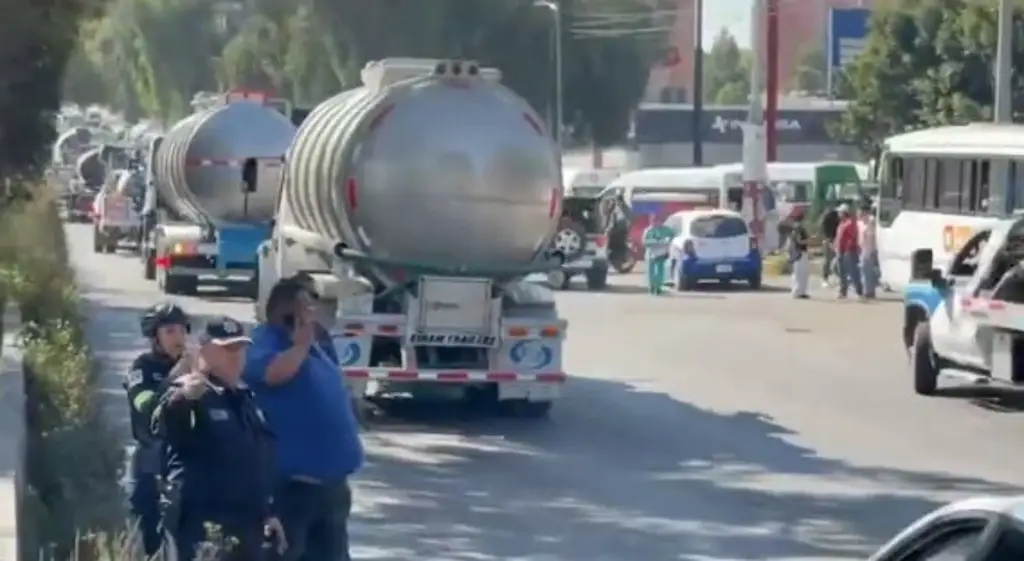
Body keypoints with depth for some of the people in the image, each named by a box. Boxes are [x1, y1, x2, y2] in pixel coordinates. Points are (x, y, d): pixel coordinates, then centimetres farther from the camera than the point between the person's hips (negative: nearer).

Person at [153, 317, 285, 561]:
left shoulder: (247, 400, 21)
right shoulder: (187, 395, -6)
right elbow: (163, 427, -28)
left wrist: (269, 513, 24)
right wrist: (181, 399, -48)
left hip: (247, 524, 9)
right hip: (205, 524, -9)